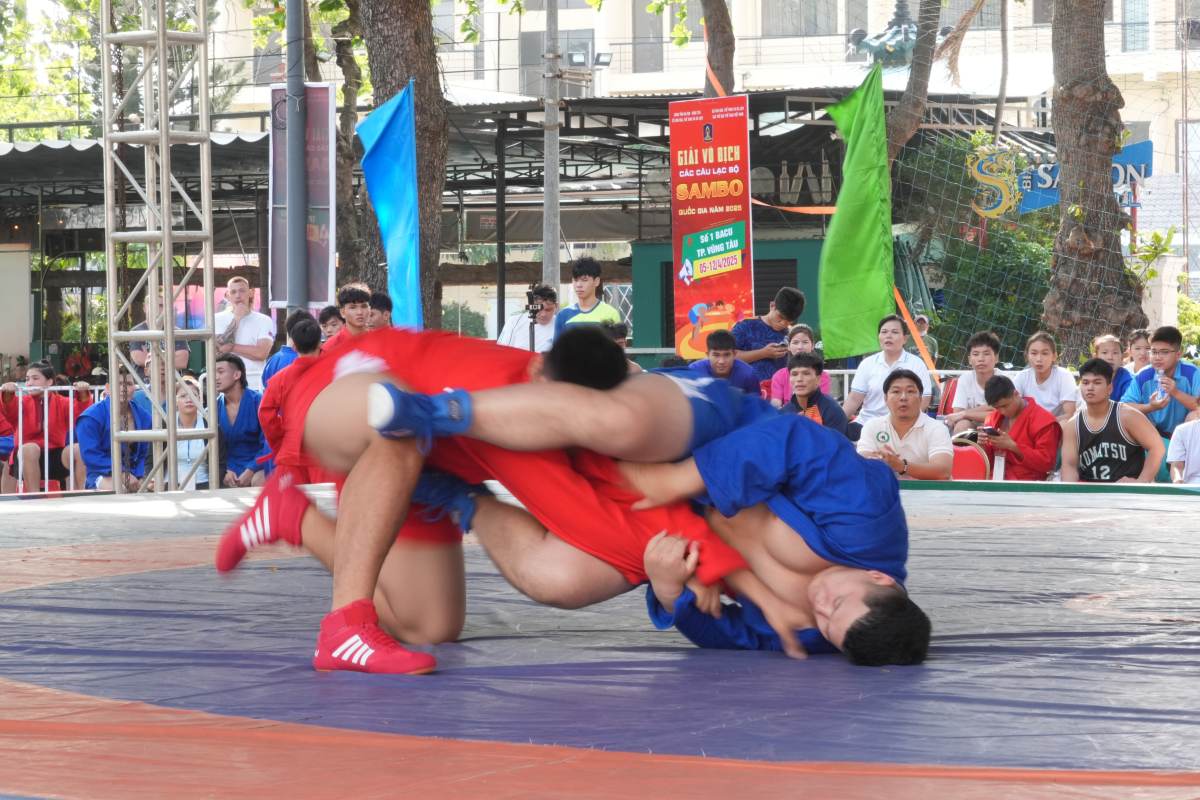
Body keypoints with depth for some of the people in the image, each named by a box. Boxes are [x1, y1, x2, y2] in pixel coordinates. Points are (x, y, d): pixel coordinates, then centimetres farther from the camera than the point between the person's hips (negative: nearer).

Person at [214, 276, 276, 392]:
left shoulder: (264, 321, 5)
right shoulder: (218, 319, 9)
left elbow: (261, 353, -8)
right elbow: (218, 348, -6)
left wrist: (231, 347, -5)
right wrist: (236, 319, -4)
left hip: (255, 386, -1)